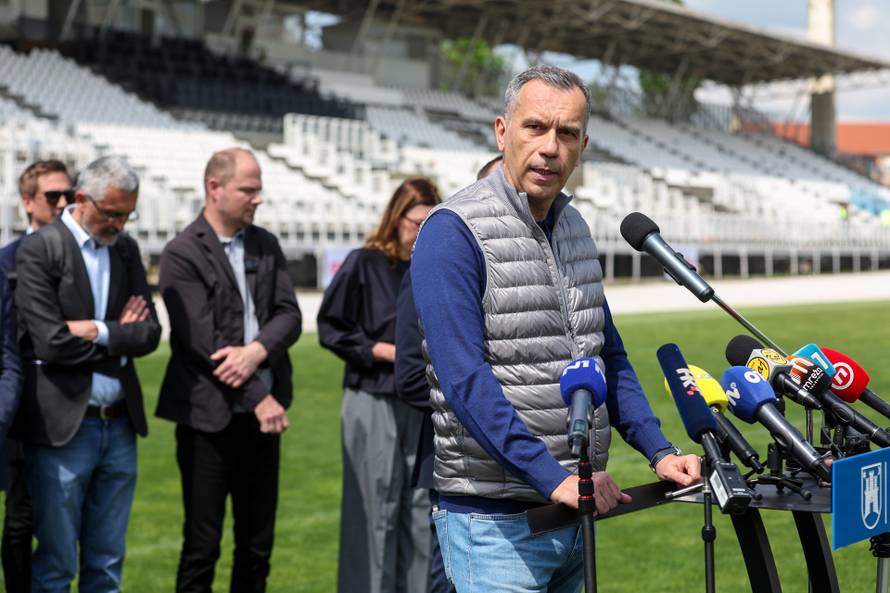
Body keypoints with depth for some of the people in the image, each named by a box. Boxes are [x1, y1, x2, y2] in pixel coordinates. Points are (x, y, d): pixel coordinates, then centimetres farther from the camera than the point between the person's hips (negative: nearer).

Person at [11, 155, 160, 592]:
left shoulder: (126, 249, 10)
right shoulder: (39, 250, -9)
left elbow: (149, 334, 3)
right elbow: (51, 342, -17)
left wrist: (96, 331, -12)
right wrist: (118, 335, -5)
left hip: (119, 426, 6)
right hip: (62, 427, -6)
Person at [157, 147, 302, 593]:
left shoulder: (265, 244, 11)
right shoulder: (182, 254, -8)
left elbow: (289, 315, 2)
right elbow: (203, 341, -15)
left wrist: (256, 351, -18)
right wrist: (259, 397, -15)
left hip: (262, 411, 6)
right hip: (209, 417, -6)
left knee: (258, 544, 11)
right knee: (202, 546, 2)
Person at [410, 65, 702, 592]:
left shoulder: (574, 228, 12)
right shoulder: (454, 232, -13)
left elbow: (609, 356, 17)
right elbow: (465, 381, -21)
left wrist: (660, 452, 5)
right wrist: (555, 478, -26)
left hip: (575, 512, 8)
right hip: (495, 520, -7)